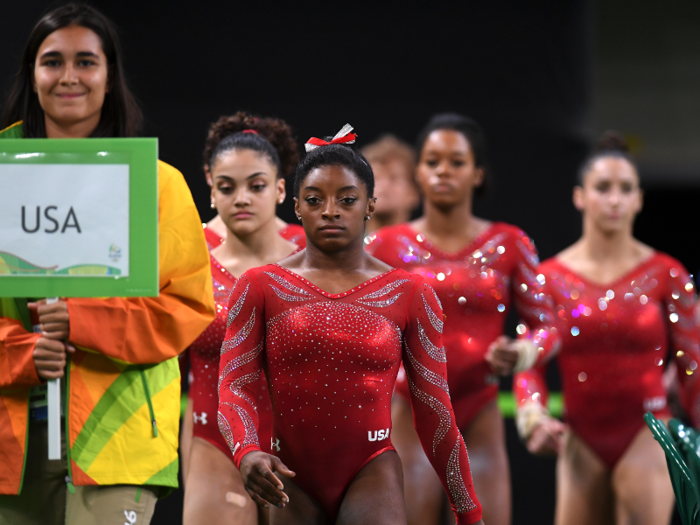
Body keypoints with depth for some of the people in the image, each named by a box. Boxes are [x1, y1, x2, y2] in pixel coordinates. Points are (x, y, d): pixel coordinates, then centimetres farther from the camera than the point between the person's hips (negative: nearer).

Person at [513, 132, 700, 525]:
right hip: (581, 443, 2)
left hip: (646, 437, -2)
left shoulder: (666, 276, 1)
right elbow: (529, 363, 0)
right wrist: (534, 417, -18)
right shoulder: (550, 279, 3)